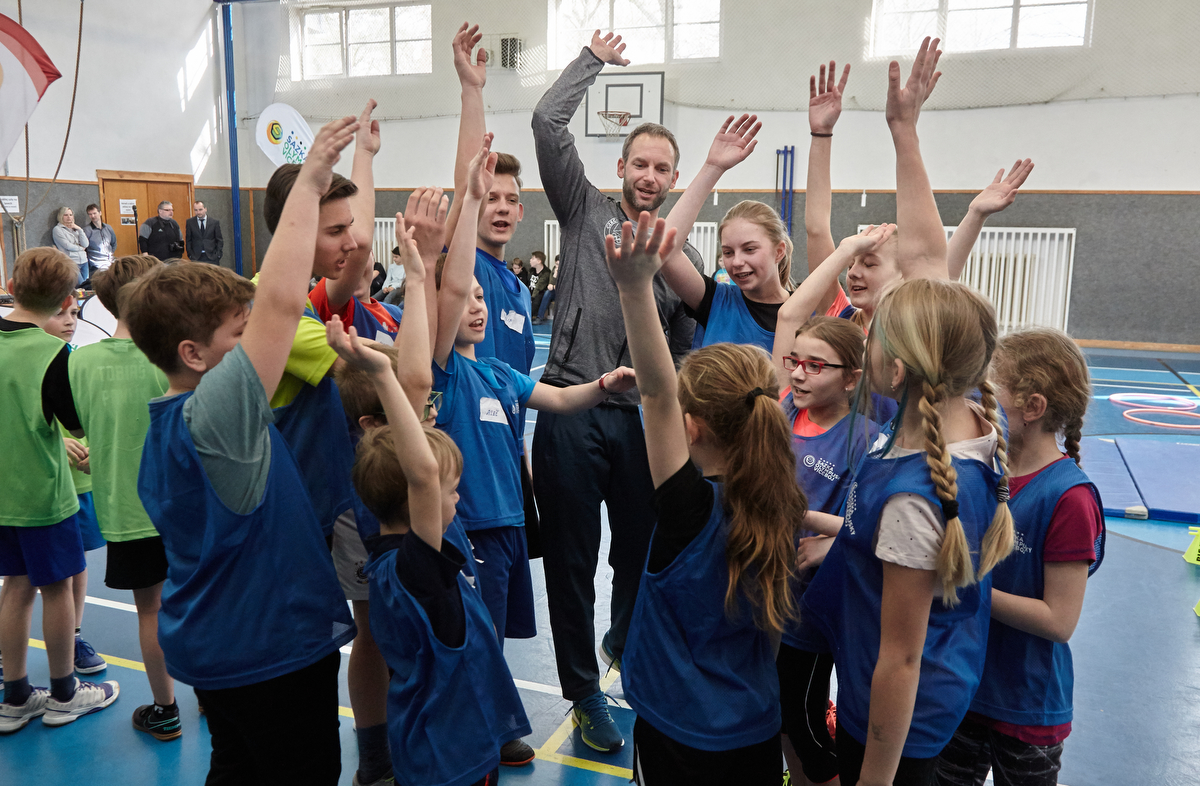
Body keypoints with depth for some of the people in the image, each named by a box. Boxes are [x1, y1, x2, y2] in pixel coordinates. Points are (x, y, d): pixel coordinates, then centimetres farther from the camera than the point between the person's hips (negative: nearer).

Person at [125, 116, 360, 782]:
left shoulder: (165, 422, 4)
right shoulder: (212, 414, -27)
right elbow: (281, 301, -36)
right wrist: (308, 183, -29)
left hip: (212, 645, 10)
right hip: (273, 647, -10)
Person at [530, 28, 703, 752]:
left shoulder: (684, 255, 9)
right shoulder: (585, 211, 5)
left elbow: (686, 351, 11)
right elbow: (549, 124, -4)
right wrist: (594, 60, 6)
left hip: (642, 420, 2)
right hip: (572, 413, -2)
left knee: (643, 549, 15)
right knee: (572, 558, 7)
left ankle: (626, 646, 44)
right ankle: (585, 690, 25)